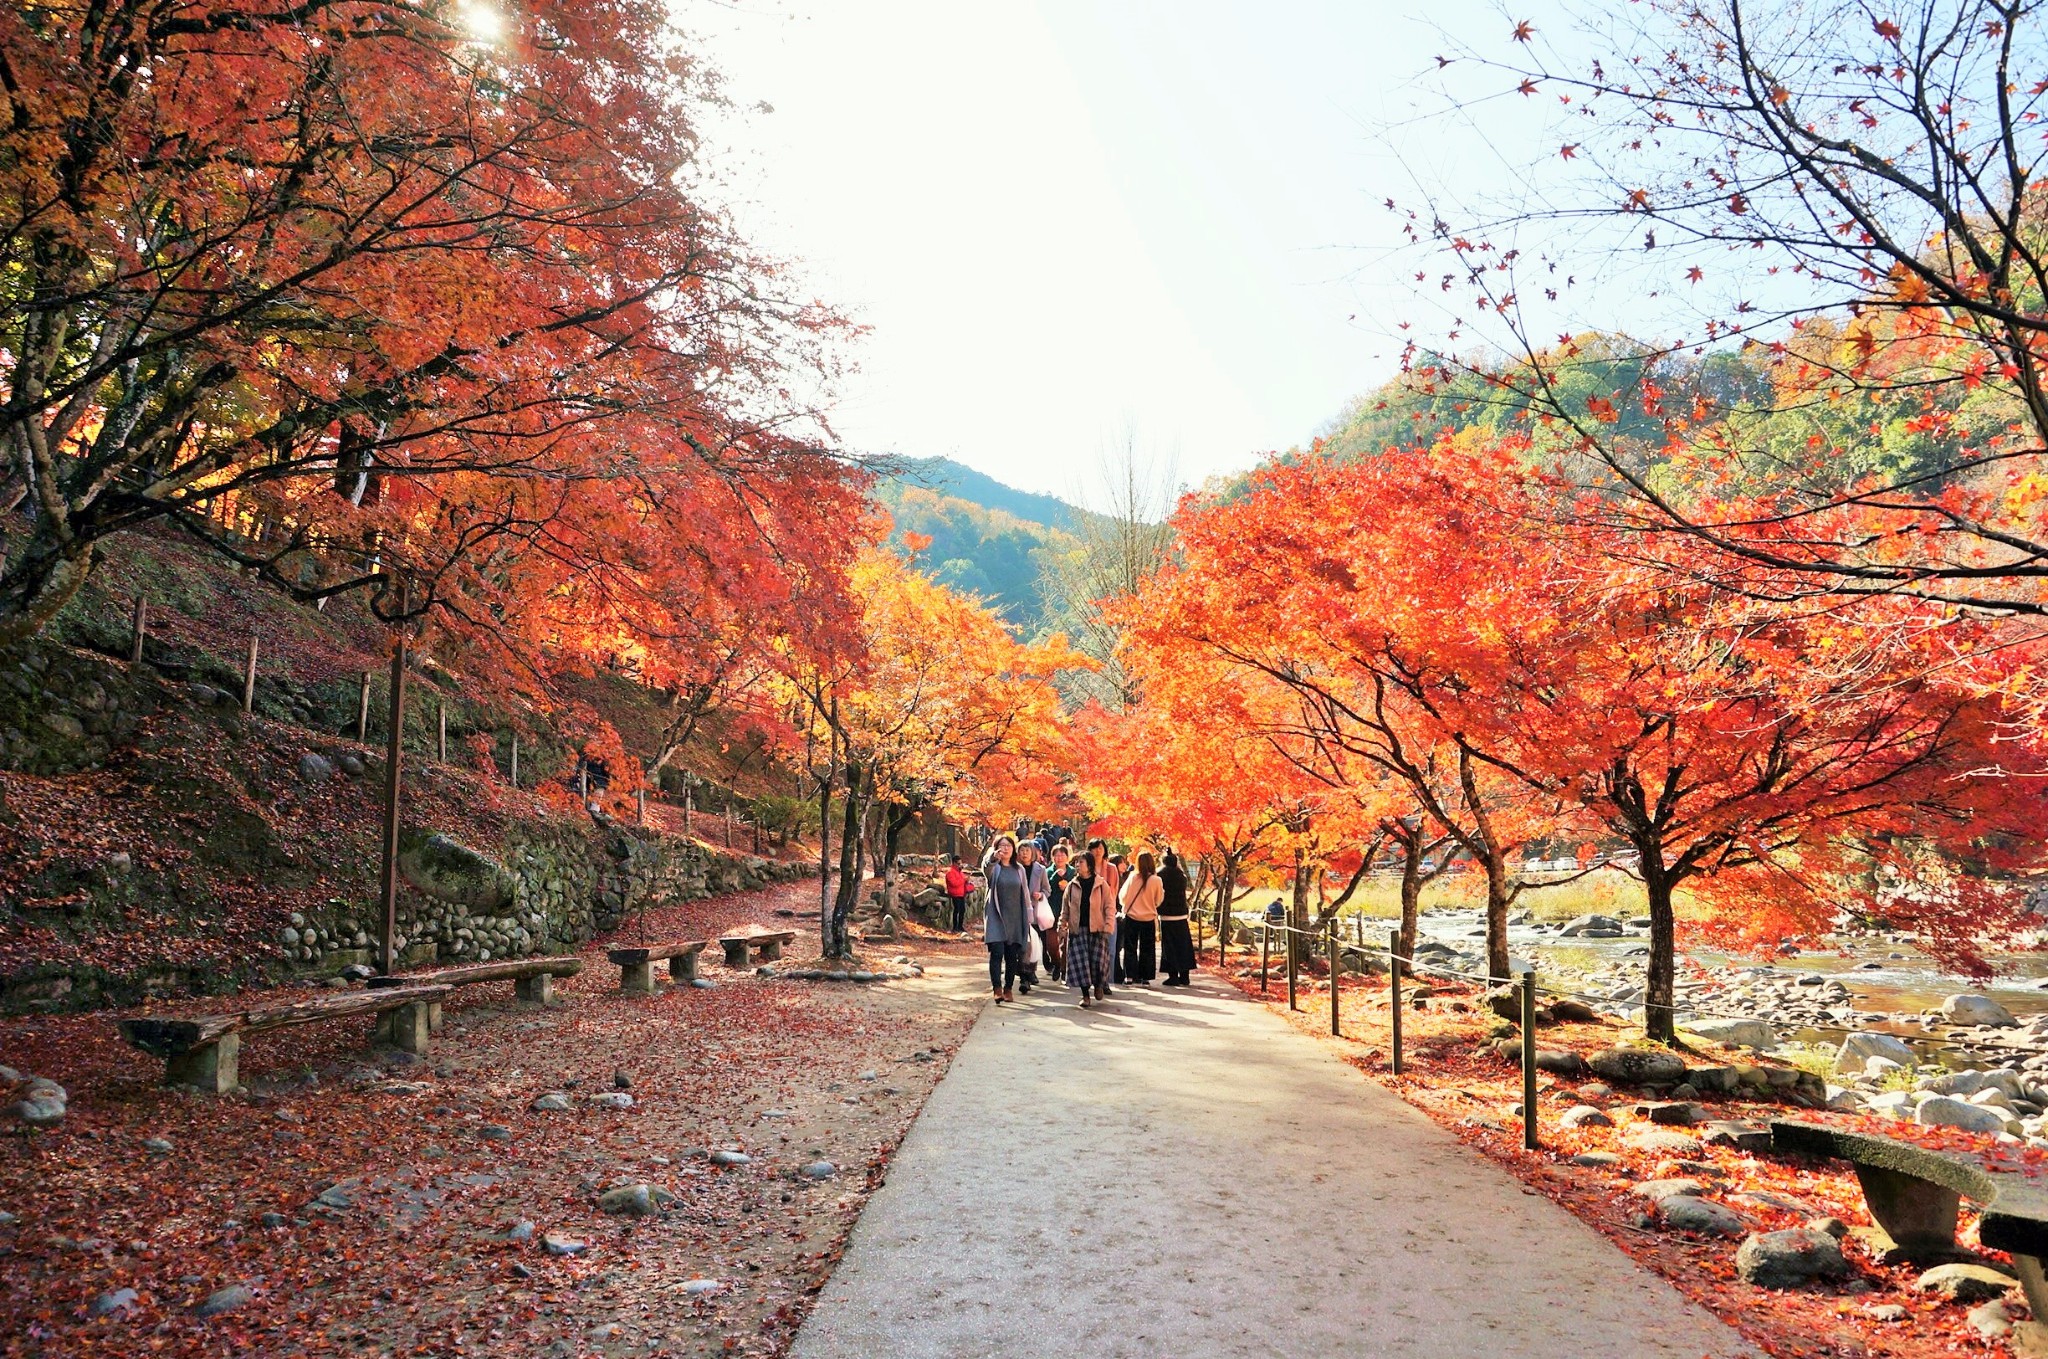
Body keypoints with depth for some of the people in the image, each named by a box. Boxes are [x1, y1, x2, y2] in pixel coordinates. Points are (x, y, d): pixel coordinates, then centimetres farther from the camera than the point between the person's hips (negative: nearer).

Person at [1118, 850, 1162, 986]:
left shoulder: (1132, 877, -10)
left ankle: (1129, 976, 7)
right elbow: (1158, 900, -1)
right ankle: (1145, 977, 11)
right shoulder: (1156, 880, -12)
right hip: (1149, 919, 0)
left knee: (1130, 948, 11)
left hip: (1131, 917, 0)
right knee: (1146, 950, 11)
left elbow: (1122, 897, -2)